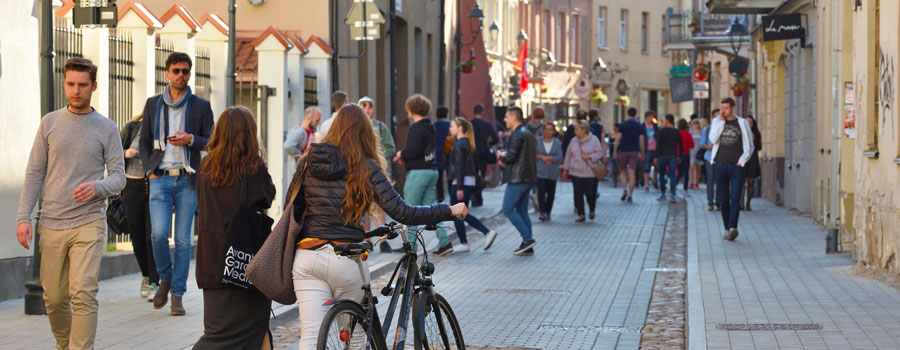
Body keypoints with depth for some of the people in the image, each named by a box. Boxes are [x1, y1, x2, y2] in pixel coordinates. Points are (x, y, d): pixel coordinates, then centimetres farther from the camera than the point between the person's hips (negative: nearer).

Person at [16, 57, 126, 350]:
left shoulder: (107, 129, 5)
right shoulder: (50, 123, 8)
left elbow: (119, 176, 3)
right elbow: (34, 173, 9)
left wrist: (97, 187, -20)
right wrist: (23, 217, 0)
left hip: (89, 223, -2)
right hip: (52, 224, 2)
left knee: (84, 294, -15)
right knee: (54, 298, 7)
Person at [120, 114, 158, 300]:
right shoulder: (131, 129, 3)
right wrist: (125, 153, -10)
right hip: (133, 186, 1)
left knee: (153, 236, -10)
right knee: (137, 237, 7)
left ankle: (154, 284, -9)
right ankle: (146, 275, 30)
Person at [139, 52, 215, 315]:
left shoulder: (201, 106, 5)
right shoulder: (153, 104, 10)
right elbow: (144, 142, 15)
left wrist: (191, 140, -12)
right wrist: (150, 171, 2)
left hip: (187, 180, -1)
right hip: (160, 178, 1)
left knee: (183, 239, -1)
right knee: (159, 233, -13)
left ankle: (177, 295, 6)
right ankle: (165, 279, 12)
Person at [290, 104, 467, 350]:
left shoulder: (308, 161, 8)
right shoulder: (366, 168, -3)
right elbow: (401, 212, -9)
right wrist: (449, 211, -1)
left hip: (307, 256, 3)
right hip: (345, 260, -3)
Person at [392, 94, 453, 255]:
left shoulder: (417, 128, -14)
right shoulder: (430, 127, 14)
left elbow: (414, 150, -23)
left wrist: (401, 154, -4)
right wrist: (405, 156, 15)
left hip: (418, 172, -9)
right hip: (432, 171, 9)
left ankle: (410, 244, -2)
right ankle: (444, 241, 5)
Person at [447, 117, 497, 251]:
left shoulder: (459, 145, -14)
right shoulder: (467, 143, 14)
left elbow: (459, 166, -19)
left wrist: (459, 188, -21)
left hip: (461, 182, -9)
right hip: (470, 181, 9)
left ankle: (463, 244, 6)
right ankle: (488, 232, 10)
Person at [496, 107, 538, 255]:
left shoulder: (517, 135, -13)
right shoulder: (529, 134, 19)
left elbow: (511, 156, -20)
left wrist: (501, 157, 1)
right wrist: (505, 160, 13)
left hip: (518, 178, -10)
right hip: (528, 178, 10)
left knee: (507, 209, -5)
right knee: (522, 211, 11)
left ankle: (527, 239, -11)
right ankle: (528, 247, 9)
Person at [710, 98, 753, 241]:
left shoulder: (742, 123, 3)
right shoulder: (717, 121, 8)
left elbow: (749, 146, 5)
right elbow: (713, 139, -9)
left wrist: (741, 162, -8)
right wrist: (722, 121, -9)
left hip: (736, 166, -2)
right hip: (721, 165, 2)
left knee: (735, 199, -14)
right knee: (723, 200, 4)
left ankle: (732, 228, -23)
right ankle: (727, 229, 13)